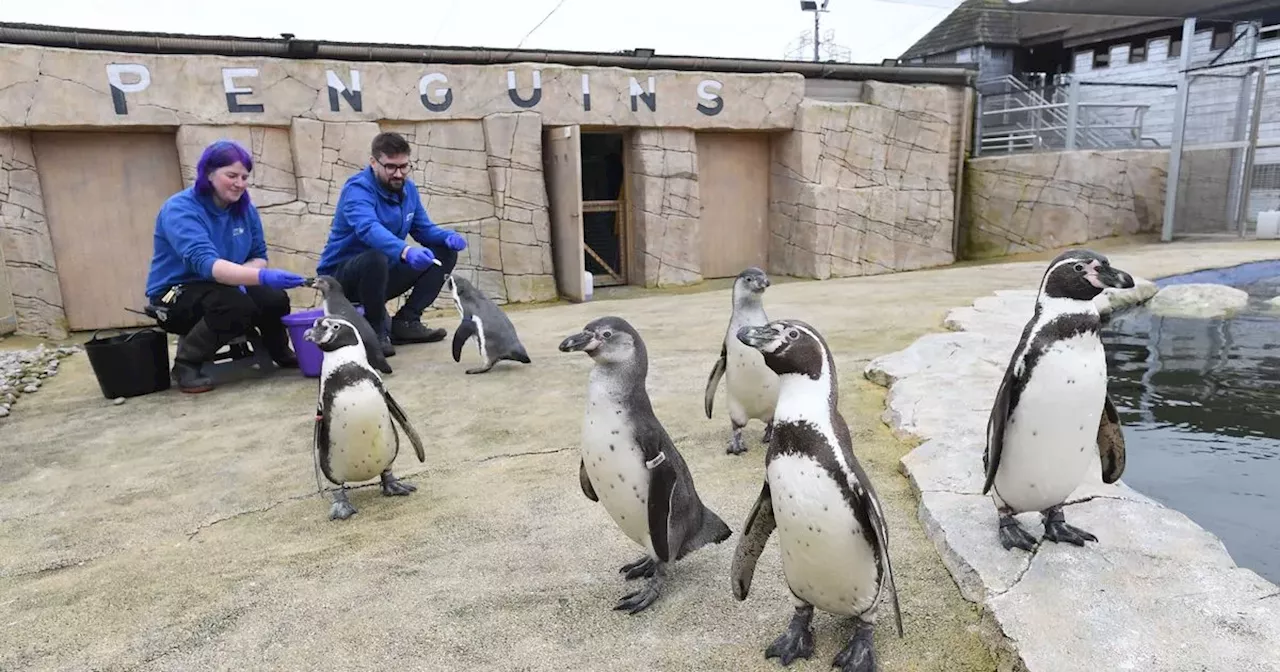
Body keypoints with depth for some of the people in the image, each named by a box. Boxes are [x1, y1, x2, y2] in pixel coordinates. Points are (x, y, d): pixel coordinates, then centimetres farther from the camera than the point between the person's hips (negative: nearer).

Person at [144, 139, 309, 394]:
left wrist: (239, 277, -22)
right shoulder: (180, 210, -23)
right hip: (175, 296, -5)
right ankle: (186, 364, -11)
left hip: (223, 287, 5)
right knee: (236, 306, -35)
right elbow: (205, 263, -38)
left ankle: (280, 352, 9)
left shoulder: (245, 208, -3)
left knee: (275, 300, -23)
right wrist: (261, 276, -53)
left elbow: (259, 256, 1)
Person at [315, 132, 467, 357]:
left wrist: (448, 236, -19)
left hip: (385, 272, 7)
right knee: (376, 259, -40)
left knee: (446, 252, 0)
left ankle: (406, 321, 0)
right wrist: (406, 251, -60)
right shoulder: (358, 189, -22)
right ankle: (375, 329, -15)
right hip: (342, 276, -7)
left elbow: (424, 229, 5)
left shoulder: (407, 188, 1)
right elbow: (369, 228, -42)